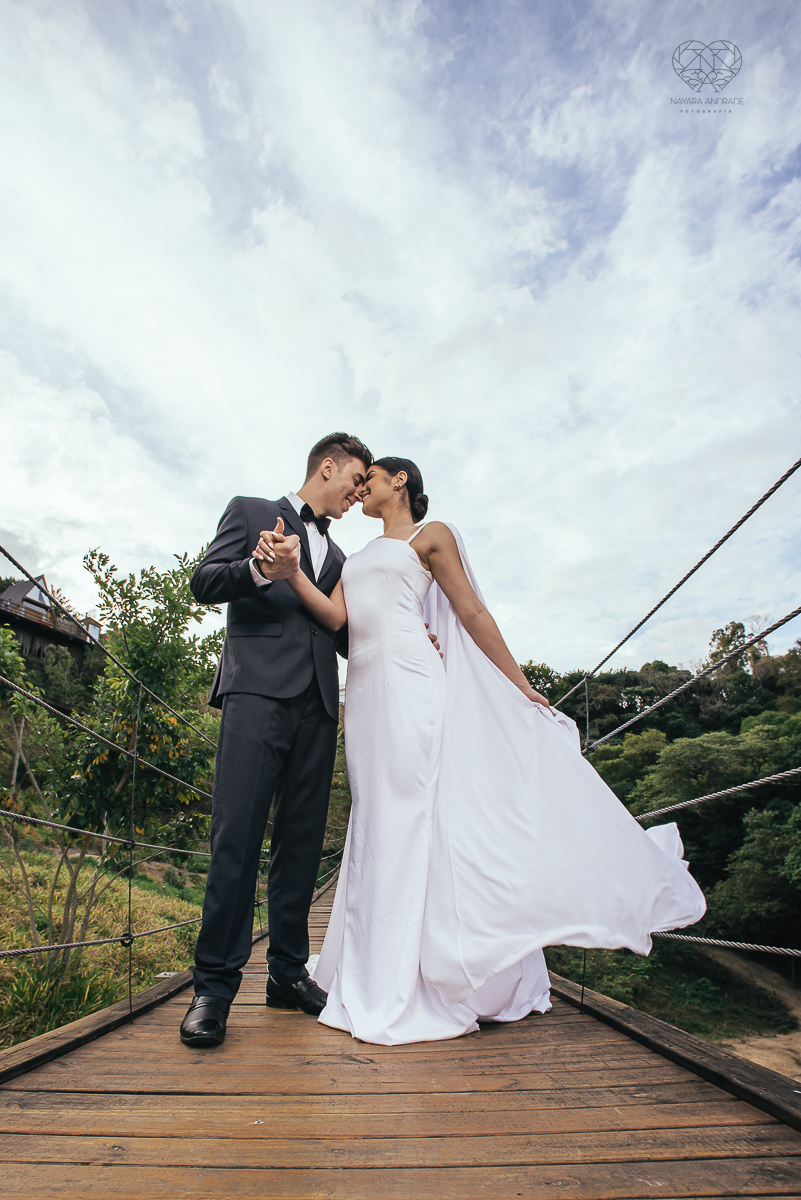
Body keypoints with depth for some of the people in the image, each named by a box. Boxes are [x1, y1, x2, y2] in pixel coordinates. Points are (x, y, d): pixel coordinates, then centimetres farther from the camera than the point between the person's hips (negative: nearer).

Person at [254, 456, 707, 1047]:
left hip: (409, 680, -6)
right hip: (365, 690, 7)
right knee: (378, 820, 8)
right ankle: (380, 978, 20)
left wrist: (520, 684, 4)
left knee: (413, 812, -7)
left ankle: (415, 992, 3)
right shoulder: (360, 557, 25)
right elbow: (334, 616, 9)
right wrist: (291, 570, -5)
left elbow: (473, 613, 4)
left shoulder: (432, 535, 7)